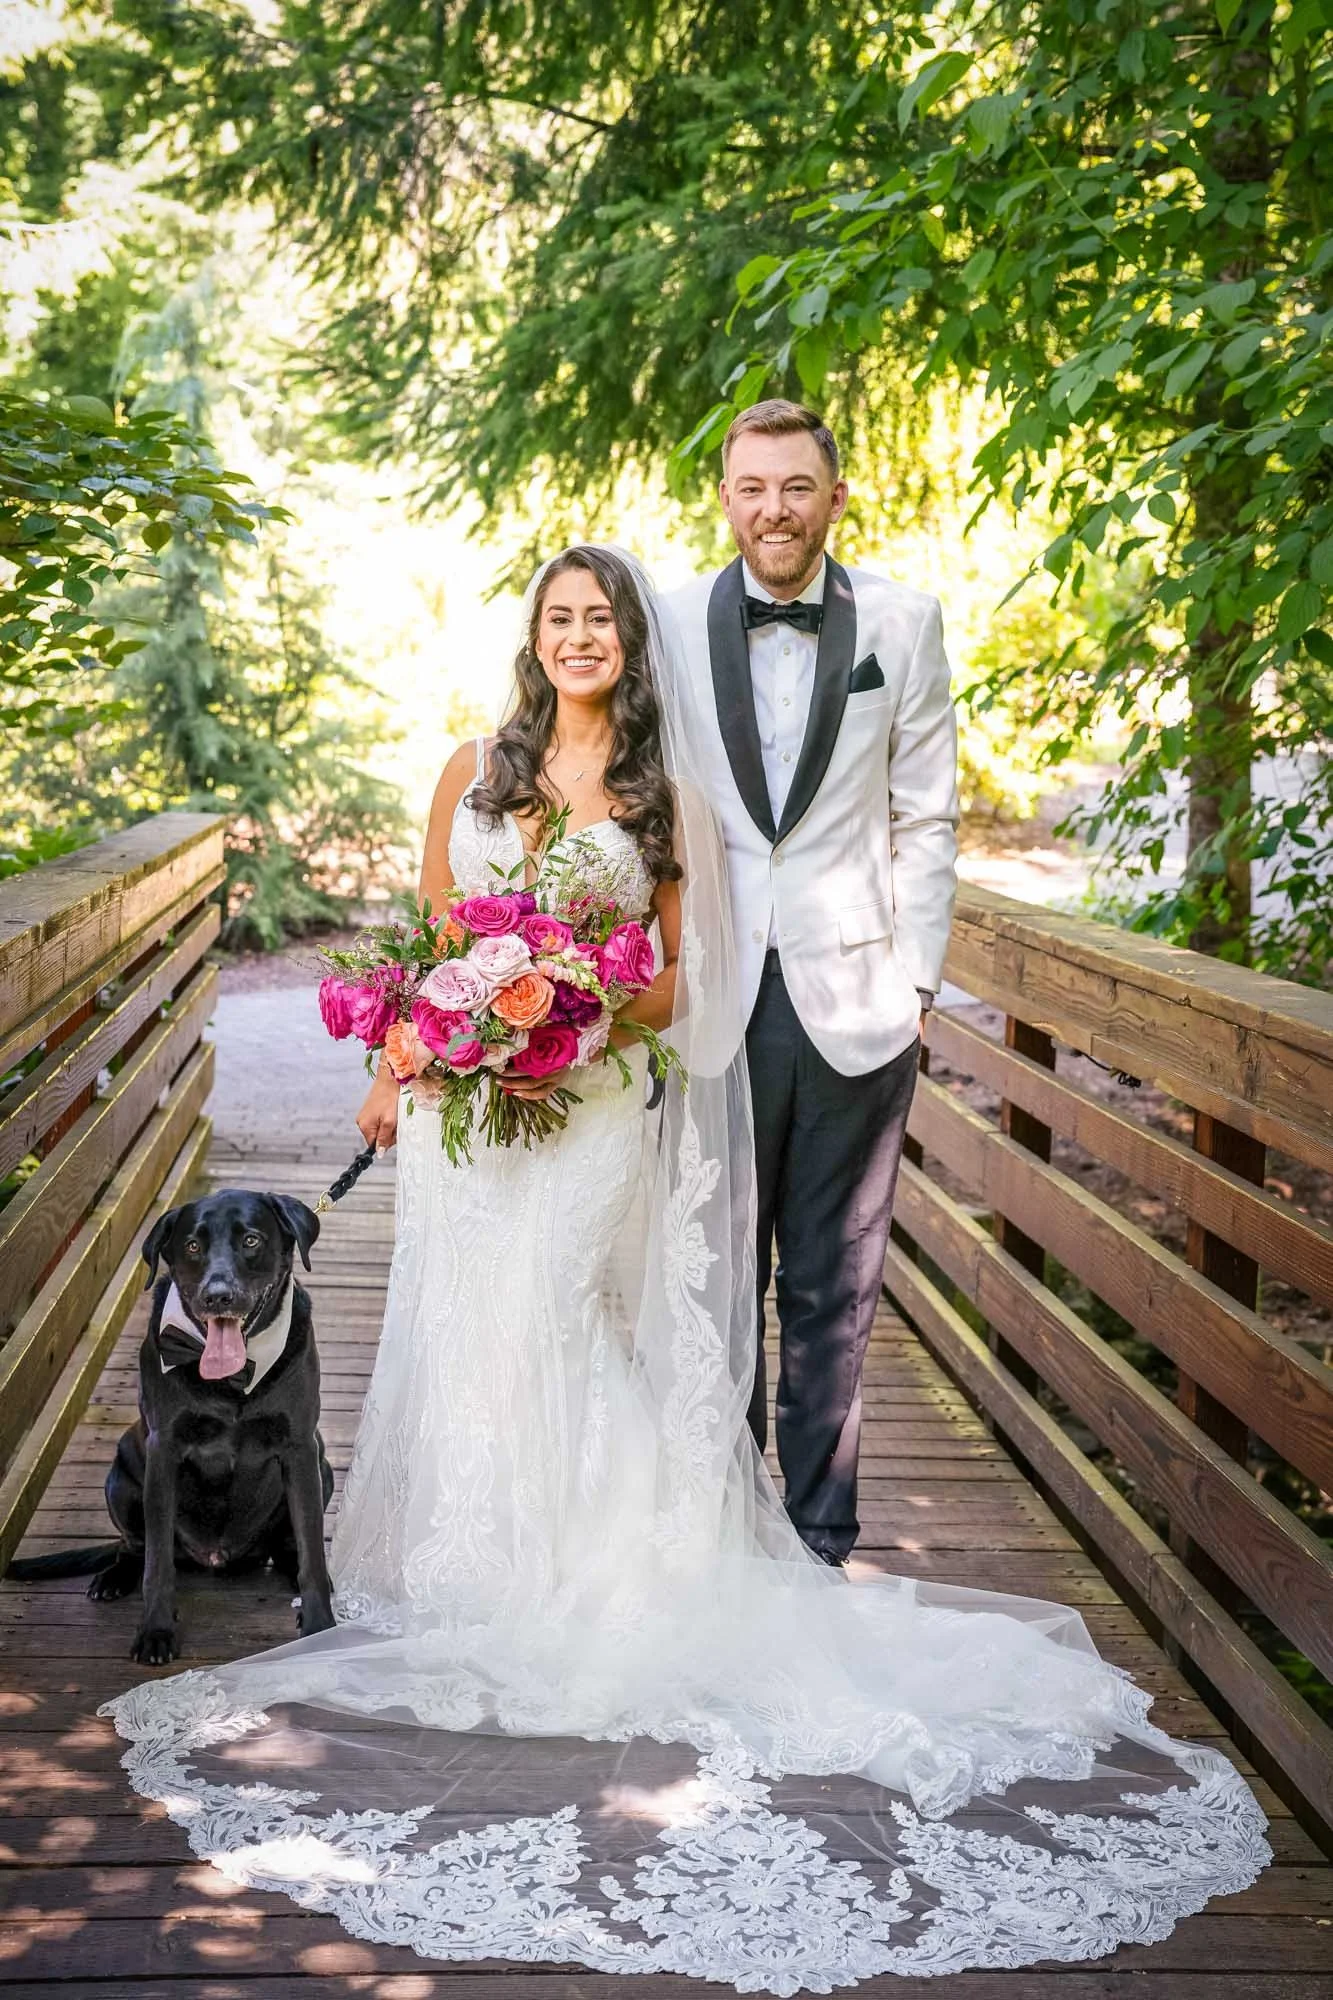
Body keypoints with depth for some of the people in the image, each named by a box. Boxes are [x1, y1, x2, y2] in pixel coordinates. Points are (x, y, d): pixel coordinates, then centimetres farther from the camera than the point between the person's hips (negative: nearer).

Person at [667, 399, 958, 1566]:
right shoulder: (675, 625, 2)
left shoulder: (903, 622, 3)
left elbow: (925, 817, 4)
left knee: (834, 1292, 10)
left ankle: (820, 1539, 23)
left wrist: (913, 982, -1)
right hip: (712, 1000, 0)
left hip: (854, 1001, 0)